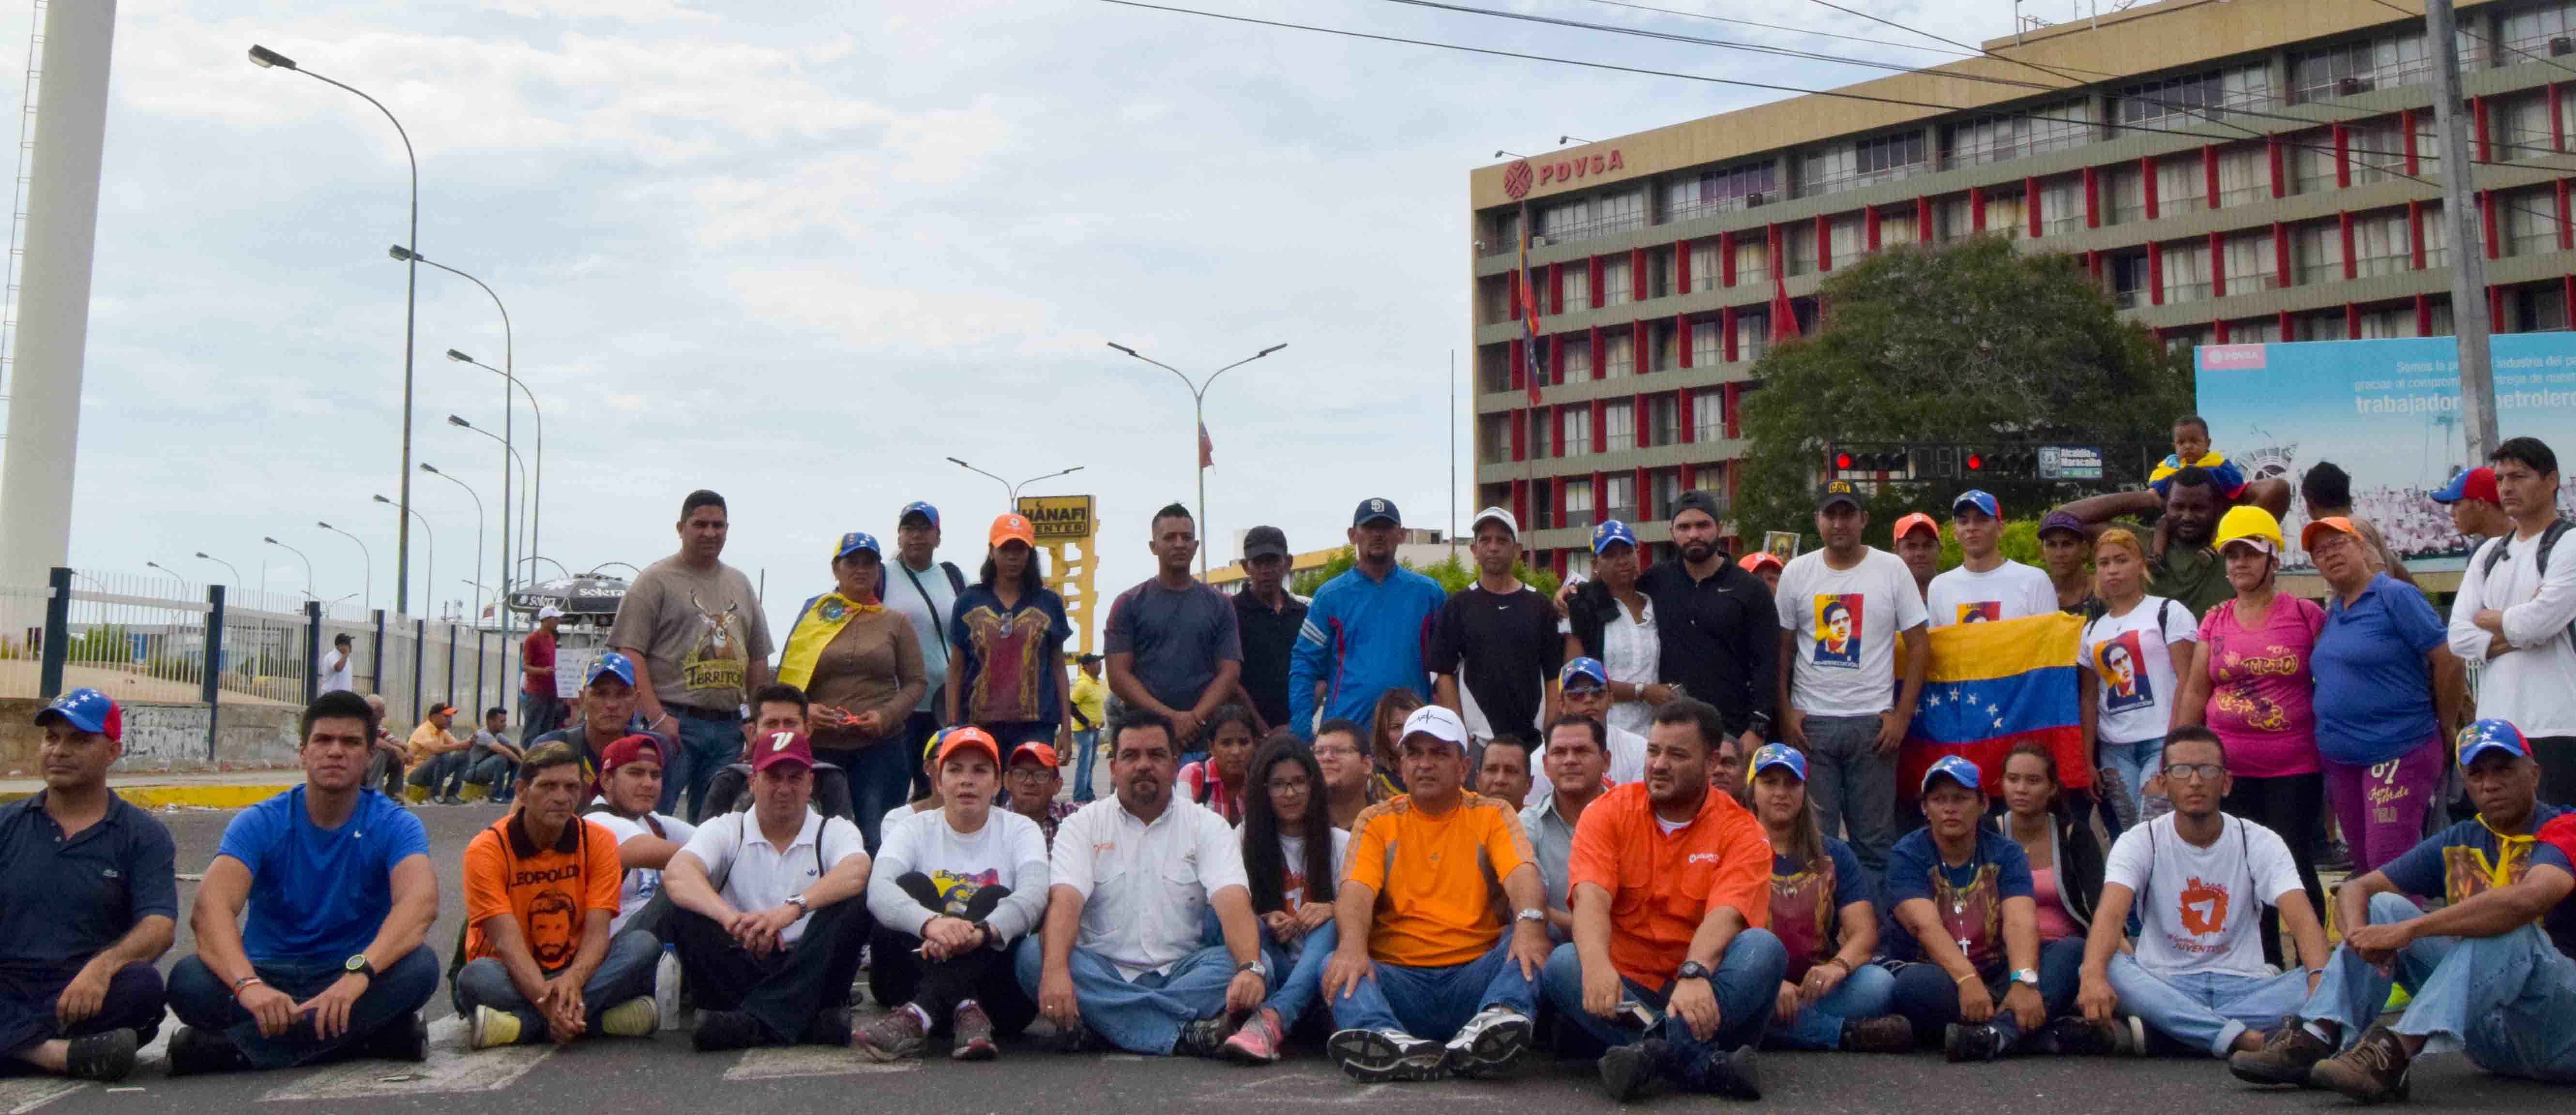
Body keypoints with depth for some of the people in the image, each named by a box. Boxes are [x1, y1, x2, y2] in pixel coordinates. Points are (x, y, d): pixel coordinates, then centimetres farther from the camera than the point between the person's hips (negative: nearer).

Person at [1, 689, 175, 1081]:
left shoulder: (144, 836, 7)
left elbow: (159, 926, -6)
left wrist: (102, 966, -28)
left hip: (81, 999, -1)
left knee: (142, 986, -34)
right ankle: (59, 1053, -36)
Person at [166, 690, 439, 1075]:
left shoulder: (395, 826, -7)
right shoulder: (259, 823, -5)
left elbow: (420, 901, -27)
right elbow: (210, 908, -22)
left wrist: (358, 972, -46)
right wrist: (247, 983, -42)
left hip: (353, 980, 0)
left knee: (419, 966, -31)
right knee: (189, 979, -29)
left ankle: (231, 1048, -26)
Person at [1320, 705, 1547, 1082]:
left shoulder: (1493, 815, 10)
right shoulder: (1377, 821, 11)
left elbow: (1523, 877, -9)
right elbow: (1356, 891, -6)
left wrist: (1529, 922, -33)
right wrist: (1352, 946, -29)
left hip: (1475, 977, 0)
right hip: (1399, 978, 0)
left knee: (1528, 941, -26)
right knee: (1337, 967, -28)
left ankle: (1501, 1015, -52)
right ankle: (1388, 1040, -56)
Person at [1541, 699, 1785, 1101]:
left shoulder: (1741, 831, -2)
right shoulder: (1608, 813, 1)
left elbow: (1725, 915, -19)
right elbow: (1592, 897, -16)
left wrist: (1694, 975, -41)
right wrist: (1596, 963, -38)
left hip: (1701, 997, -1)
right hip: (1626, 990, 1)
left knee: (1764, 947, -26)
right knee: (1562, 963, -28)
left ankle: (1653, 1052, -42)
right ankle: (1706, 1065, -41)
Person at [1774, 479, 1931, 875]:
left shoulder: (1891, 570, 2)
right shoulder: (1796, 573, 6)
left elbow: (1920, 644, 2)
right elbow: (1782, 649, 9)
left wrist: (1902, 715, -4)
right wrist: (1785, 713, 0)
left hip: (1872, 723, -1)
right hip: (1810, 723, 1)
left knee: (1874, 838, 6)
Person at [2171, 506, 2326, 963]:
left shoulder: (2306, 615, -1)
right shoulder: (2214, 622, 8)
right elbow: (2194, 693, 10)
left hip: (2294, 770, -3)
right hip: (2229, 769, 3)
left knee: (2296, 868, -2)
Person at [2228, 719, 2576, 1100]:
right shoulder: (2459, 842, 11)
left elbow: (2527, 900, -32)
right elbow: (2356, 889, 7)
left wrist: (2409, 930, -33)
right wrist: (2360, 933, -17)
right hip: (2486, 1030, 6)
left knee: (2506, 926, -32)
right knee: (2382, 908, -5)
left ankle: (2396, 1051, -45)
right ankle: (2315, 1038, -24)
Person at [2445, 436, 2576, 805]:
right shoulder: (2489, 553, 14)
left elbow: (2538, 622, -17)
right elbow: (2460, 639, 5)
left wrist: (2487, 619, 2)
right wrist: (2521, 630, -8)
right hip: (2495, 728, 6)